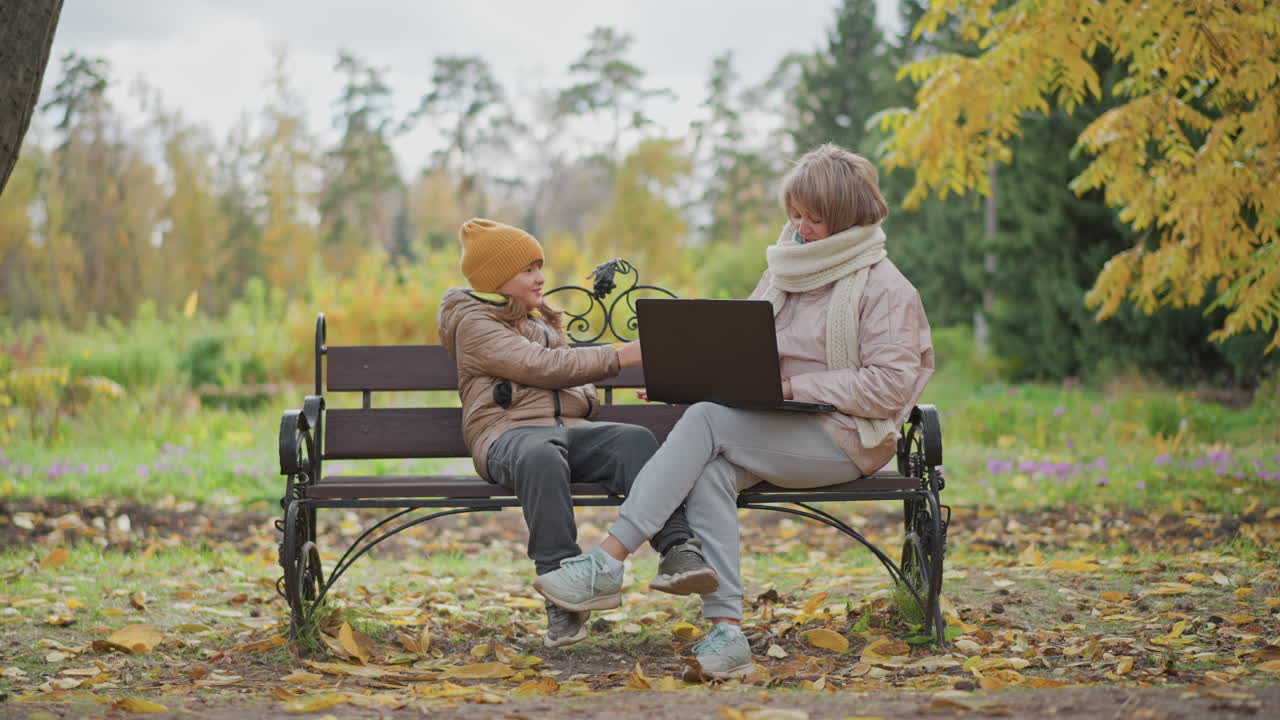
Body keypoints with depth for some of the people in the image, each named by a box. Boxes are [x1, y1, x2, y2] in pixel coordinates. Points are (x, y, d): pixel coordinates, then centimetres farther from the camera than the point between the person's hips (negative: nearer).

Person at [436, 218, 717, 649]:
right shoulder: (474, 323, 7)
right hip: (509, 432, -6)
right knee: (543, 456, -43)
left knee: (634, 439, -28)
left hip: (567, 427, 6)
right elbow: (540, 367, -7)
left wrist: (585, 399, 9)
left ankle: (678, 551, -48)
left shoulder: (542, 321, 33)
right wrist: (618, 357, -11)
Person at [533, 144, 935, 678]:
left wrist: (795, 387, -18)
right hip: (771, 431, 6)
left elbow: (890, 385, -13)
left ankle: (608, 562, -30)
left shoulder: (885, 288, -4)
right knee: (708, 472, -29)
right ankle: (725, 630, -37)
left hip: (845, 438, -6)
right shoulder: (786, 270, 18)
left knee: (706, 421, -28)